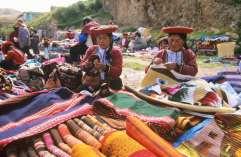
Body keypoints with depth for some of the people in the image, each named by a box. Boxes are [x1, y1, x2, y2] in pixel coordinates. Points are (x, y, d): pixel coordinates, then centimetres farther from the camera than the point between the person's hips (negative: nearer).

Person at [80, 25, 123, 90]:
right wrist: (87, 65, -18)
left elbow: (118, 71, -11)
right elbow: (82, 64, 4)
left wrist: (105, 68, -27)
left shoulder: (116, 52, -2)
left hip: (110, 83, -1)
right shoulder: (91, 50, 5)